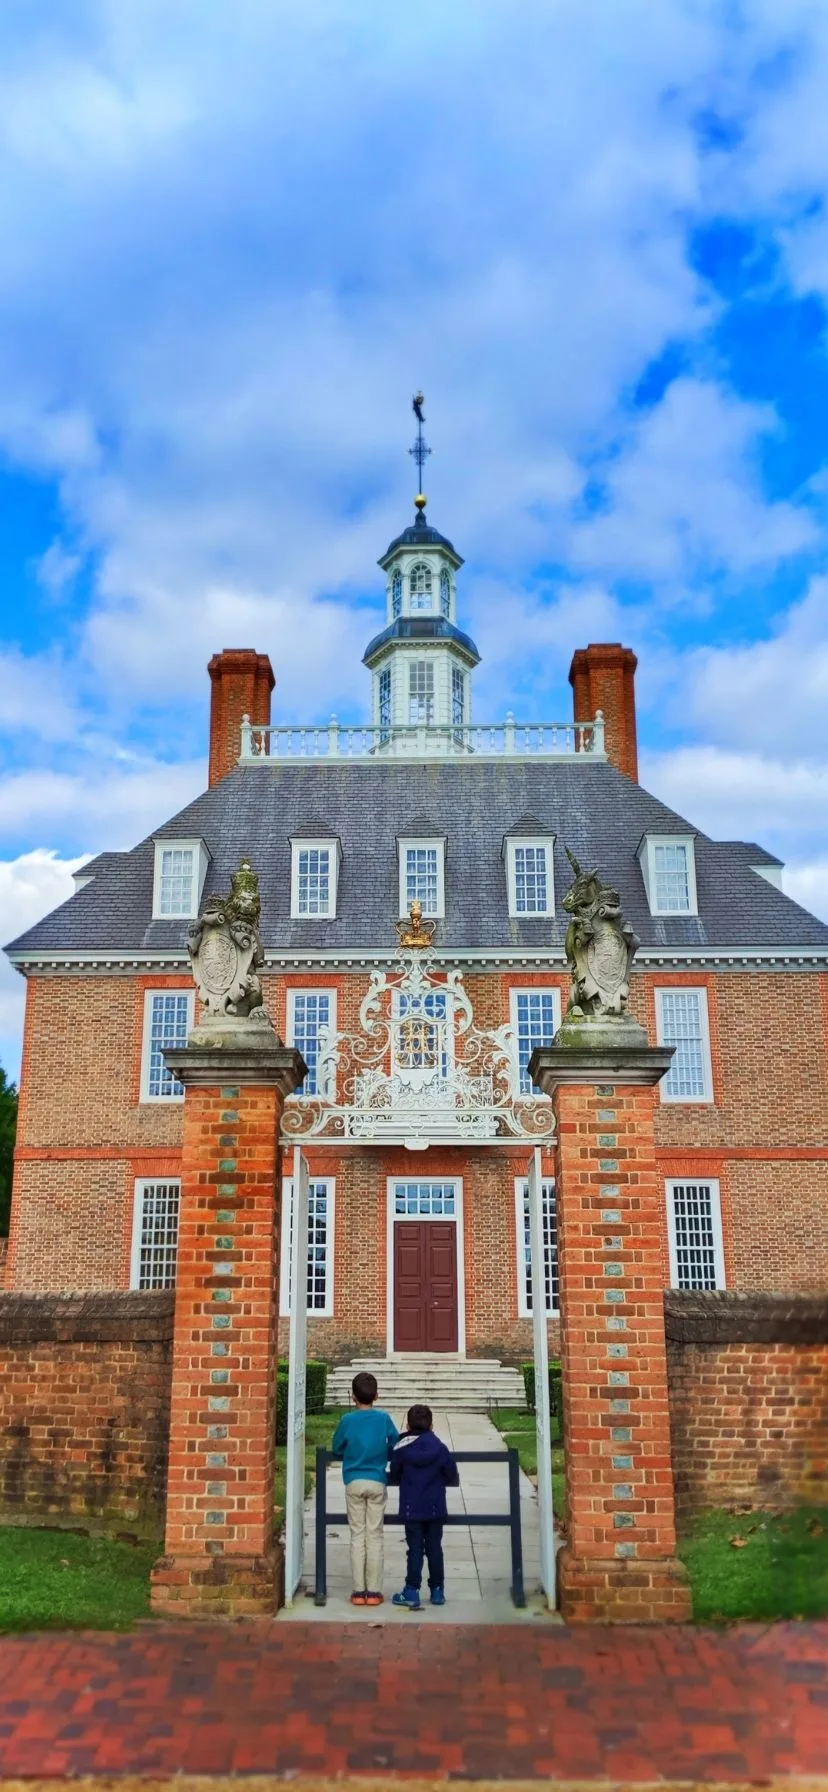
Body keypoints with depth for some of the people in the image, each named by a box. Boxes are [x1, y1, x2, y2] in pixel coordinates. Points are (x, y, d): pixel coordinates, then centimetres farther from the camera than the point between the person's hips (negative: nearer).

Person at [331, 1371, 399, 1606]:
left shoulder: (347, 1420, -5)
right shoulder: (384, 1418, -3)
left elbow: (336, 1449, 6)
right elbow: (397, 1445, 6)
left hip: (354, 1483, 0)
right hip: (377, 1482, 0)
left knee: (357, 1536, 6)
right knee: (375, 1536, 5)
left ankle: (358, 1591, 7)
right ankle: (374, 1591, 6)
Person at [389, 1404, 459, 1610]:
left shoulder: (401, 1449, -7)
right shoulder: (440, 1448, -5)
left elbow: (394, 1476, 3)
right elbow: (452, 1476, 2)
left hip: (411, 1509, -1)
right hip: (435, 1508, 1)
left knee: (415, 1549, 4)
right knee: (434, 1548, 11)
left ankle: (412, 1592, 3)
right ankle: (437, 1591, 17)